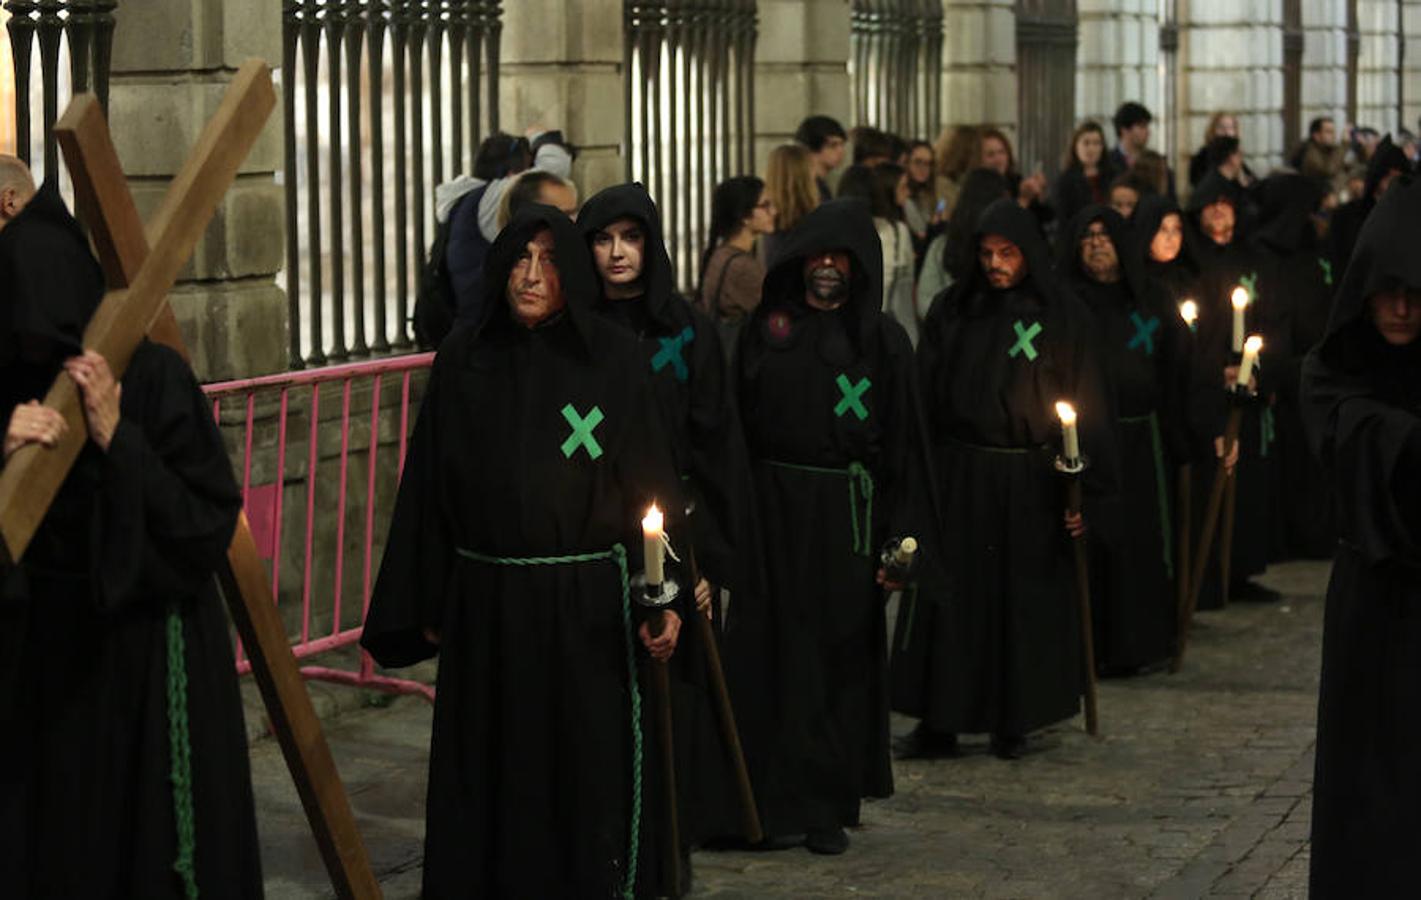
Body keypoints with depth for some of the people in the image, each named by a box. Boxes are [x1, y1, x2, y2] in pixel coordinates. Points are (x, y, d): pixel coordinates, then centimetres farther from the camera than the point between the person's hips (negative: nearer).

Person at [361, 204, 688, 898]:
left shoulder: (613, 358, 0)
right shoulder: (462, 361, 5)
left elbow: (650, 478, -2)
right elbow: (429, 486, 8)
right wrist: (425, 606, 5)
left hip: (587, 604, -2)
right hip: (485, 603, 2)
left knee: (591, 769, 2)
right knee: (491, 775, 7)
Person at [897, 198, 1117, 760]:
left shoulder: (1062, 318, -1)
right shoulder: (951, 311, 5)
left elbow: (1090, 405, -2)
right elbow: (924, 397, 6)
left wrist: (1085, 492, -8)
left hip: (1030, 482, -2)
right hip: (958, 477, 2)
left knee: (1025, 601, 4)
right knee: (950, 597, 1)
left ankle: (1014, 722, 16)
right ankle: (938, 723, 7)